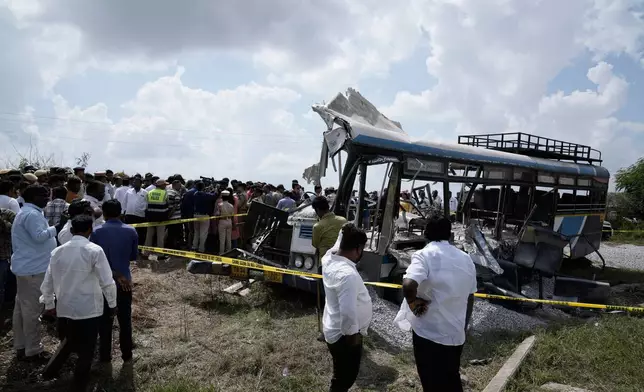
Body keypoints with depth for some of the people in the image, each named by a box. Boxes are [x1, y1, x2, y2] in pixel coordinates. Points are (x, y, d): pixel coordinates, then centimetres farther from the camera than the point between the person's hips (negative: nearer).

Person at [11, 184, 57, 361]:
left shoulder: (26, 212, 17)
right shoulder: (32, 214, -19)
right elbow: (39, 236, -27)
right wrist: (55, 228, -17)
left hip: (26, 266, 11)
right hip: (33, 268, -11)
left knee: (22, 307, 16)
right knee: (32, 309, -3)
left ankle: (21, 345, 27)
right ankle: (32, 349, 5)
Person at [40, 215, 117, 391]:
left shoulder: (58, 251, 0)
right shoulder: (94, 251, -14)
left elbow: (47, 282, 7)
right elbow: (107, 282, -15)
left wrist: (49, 304, 22)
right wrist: (112, 303, 0)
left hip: (64, 308, 5)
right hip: (89, 310, -5)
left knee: (69, 341, 30)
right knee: (85, 351, 12)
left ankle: (50, 371, 32)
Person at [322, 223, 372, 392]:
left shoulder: (329, 258, -6)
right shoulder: (348, 274, -34)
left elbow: (343, 242, 20)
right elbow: (348, 312, -31)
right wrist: (352, 334, -19)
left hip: (335, 330, 9)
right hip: (344, 335, -9)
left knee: (343, 376, 29)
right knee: (344, 378, 12)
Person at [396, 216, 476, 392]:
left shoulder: (425, 255, -15)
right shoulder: (466, 259, 5)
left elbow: (409, 285, -34)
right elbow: (470, 298, 12)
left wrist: (413, 303, -14)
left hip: (429, 333, -6)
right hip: (456, 334, 6)